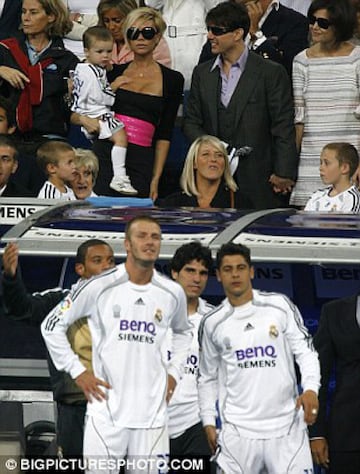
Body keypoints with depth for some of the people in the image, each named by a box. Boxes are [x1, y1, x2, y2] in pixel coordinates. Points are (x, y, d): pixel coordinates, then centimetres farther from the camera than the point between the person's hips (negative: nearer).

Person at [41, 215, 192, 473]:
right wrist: (78, 371, 0)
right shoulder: (100, 287, -4)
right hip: (107, 410, -3)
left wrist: (174, 373, 15)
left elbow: (183, 333, 28)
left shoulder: (173, 293, 7)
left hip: (152, 413, 3)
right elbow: (52, 326, 4)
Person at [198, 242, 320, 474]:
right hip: (238, 432, 1)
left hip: (286, 427, -1)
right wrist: (209, 422, 10)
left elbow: (306, 351, 4)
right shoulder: (212, 323, 8)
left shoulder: (280, 305, 4)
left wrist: (311, 389, -13)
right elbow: (208, 378, 17)